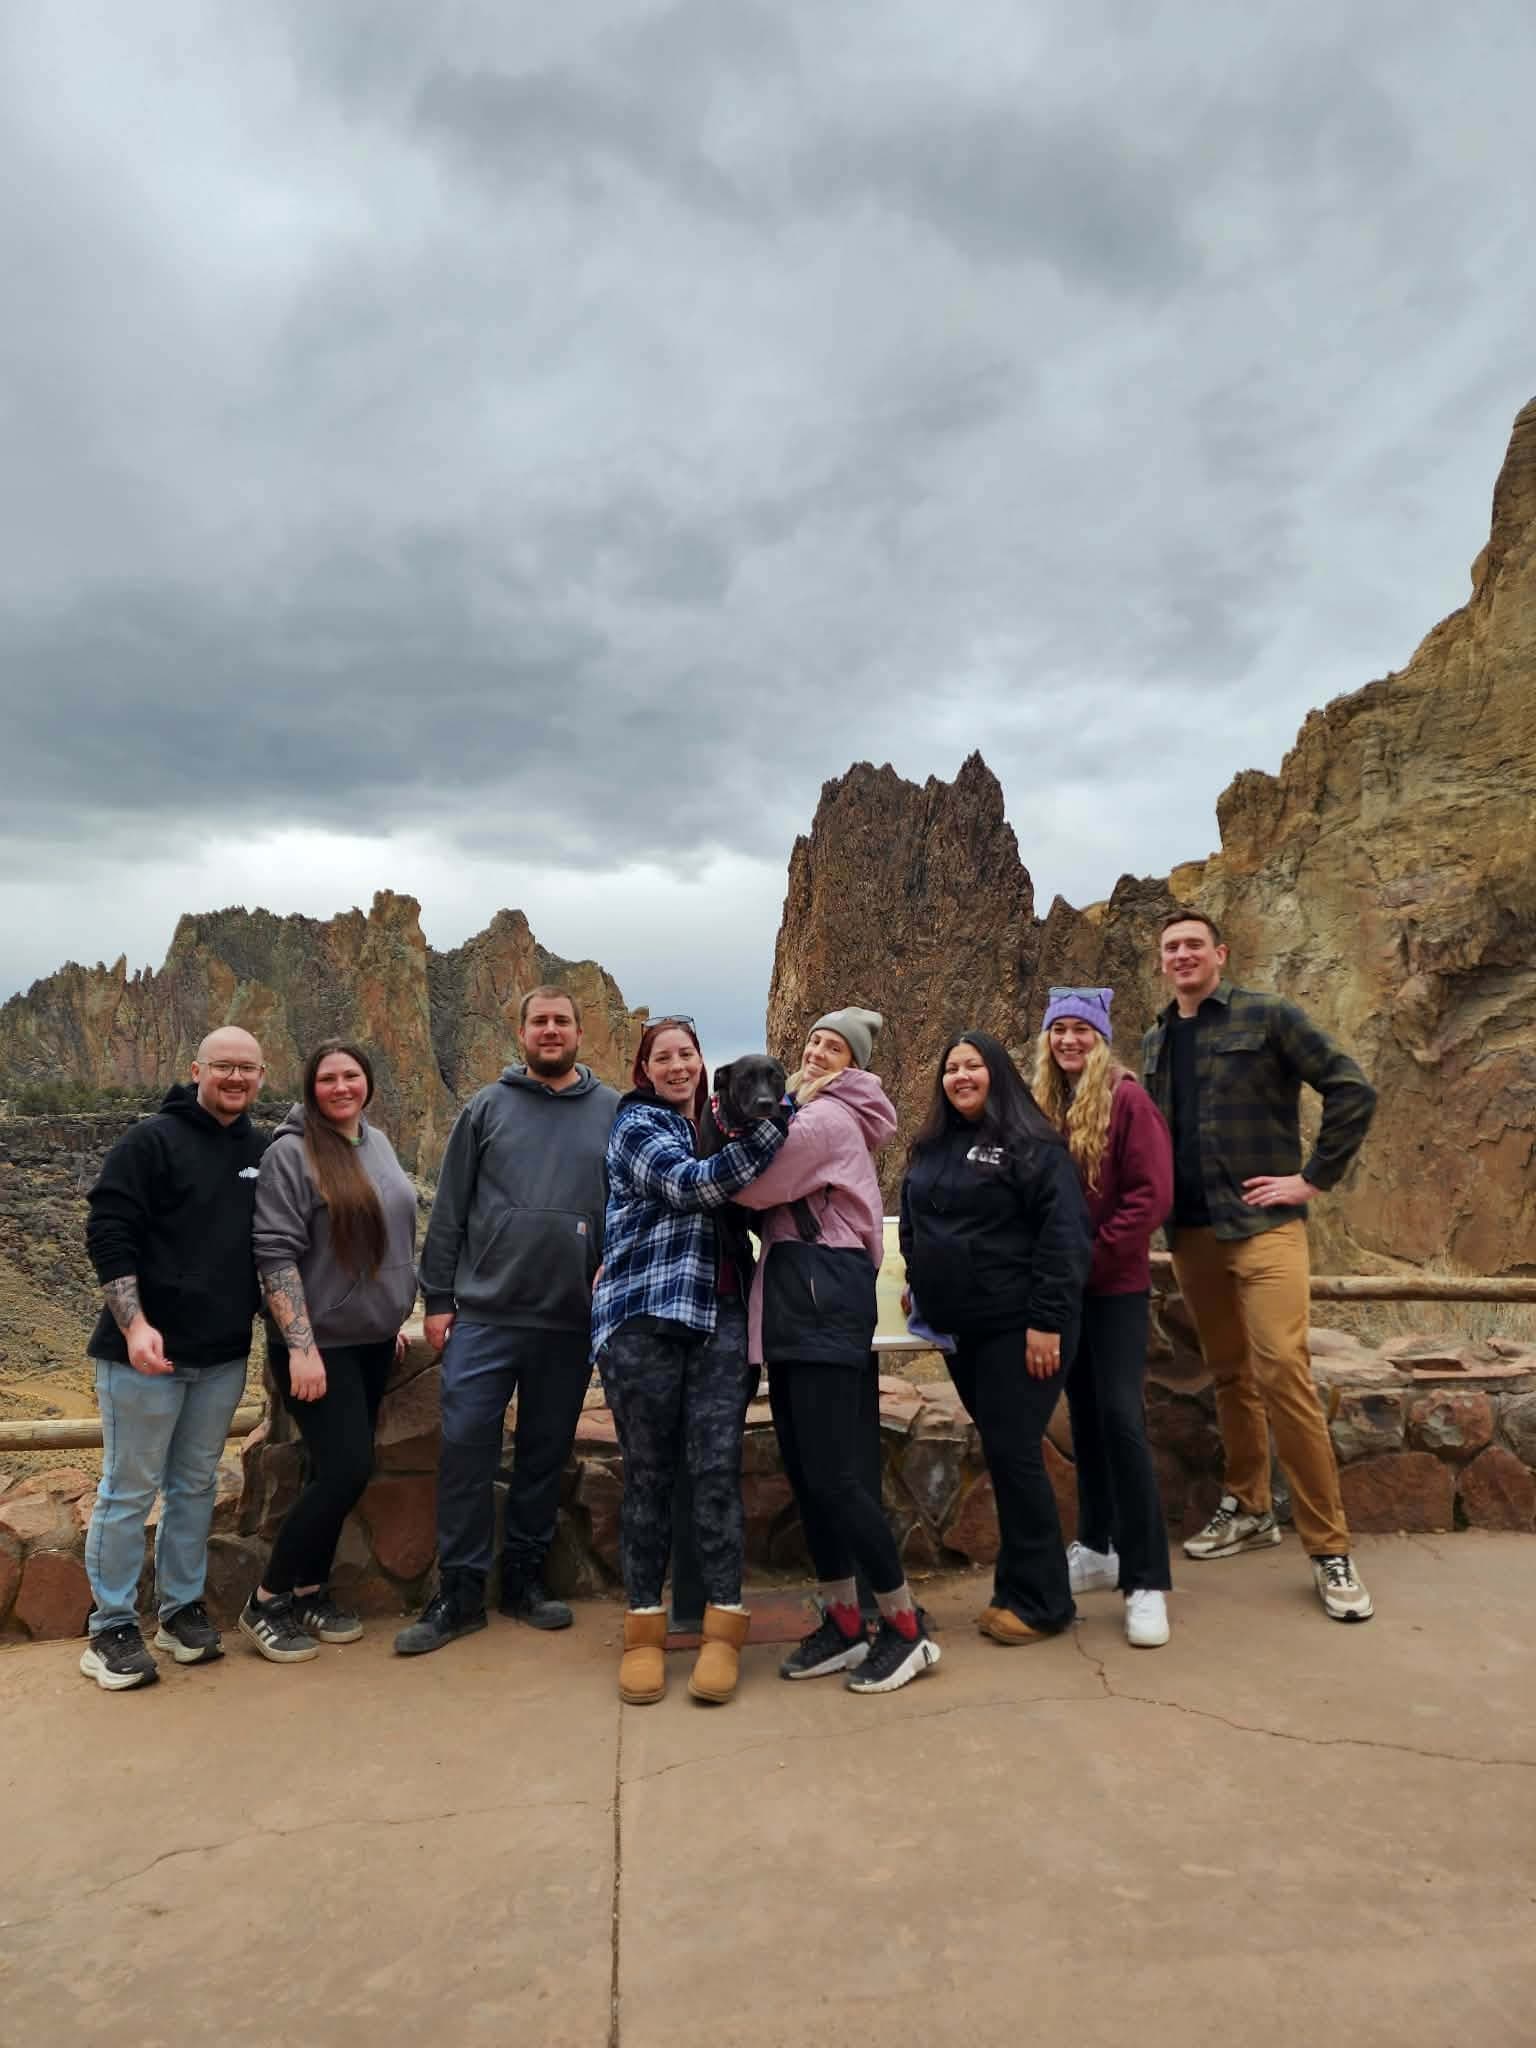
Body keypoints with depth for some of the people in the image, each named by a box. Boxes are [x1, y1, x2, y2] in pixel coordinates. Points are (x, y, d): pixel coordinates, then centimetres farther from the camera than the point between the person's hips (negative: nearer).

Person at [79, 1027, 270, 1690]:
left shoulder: (264, 1152, 7)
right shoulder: (152, 1139, -8)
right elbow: (107, 1233, -13)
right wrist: (135, 1324, -20)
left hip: (223, 1356, 5)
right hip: (146, 1350, -5)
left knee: (196, 1485, 15)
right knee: (128, 1491, 5)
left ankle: (181, 1609, 28)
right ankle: (111, 1627, 19)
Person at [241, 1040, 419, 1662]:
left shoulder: (377, 1143, 8)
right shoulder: (291, 1153, -14)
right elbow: (275, 1254, -18)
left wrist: (394, 1319, 18)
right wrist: (301, 1346, -22)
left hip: (371, 1341, 7)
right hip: (319, 1344, -7)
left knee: (336, 1469, 12)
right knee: (347, 1469, -9)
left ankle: (310, 1591, 28)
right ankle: (266, 1601, 9)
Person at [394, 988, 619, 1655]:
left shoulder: (614, 1112, 4)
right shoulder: (486, 1108, 4)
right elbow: (449, 1212, 4)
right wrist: (437, 1299, 0)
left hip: (571, 1321, 1)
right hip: (483, 1313, -1)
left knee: (546, 1452, 12)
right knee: (465, 1445, -1)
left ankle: (525, 1577, 29)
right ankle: (459, 1589, 15)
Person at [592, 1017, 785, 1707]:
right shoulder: (638, 1124, 1)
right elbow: (693, 1185, -14)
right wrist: (776, 1116, -20)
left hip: (717, 1313, 4)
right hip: (644, 1314, -4)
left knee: (717, 1464, -3)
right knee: (648, 1470, 3)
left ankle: (723, 1626, 6)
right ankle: (644, 1628, 14)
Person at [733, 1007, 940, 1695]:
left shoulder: (827, 1118, -9)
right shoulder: (811, 1113, 22)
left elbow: (756, 1188, -14)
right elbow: (778, 1198, 16)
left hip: (824, 1298, -10)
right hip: (795, 1301, 10)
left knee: (834, 1474, -6)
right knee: (804, 1471, 12)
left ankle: (906, 1626, 8)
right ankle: (842, 1622, 22)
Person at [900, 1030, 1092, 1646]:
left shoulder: (1032, 1145, -11)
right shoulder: (931, 1149, 11)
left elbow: (1064, 1235, -17)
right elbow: (914, 1225, 24)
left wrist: (1047, 1322, -20)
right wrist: (917, 1279, 15)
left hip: (1018, 1329, -7)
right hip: (958, 1329, 7)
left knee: (1012, 1453, -4)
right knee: (1000, 1454, 15)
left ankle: (1039, 1601, 12)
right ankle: (1018, 1589, 28)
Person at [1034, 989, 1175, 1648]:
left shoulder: (1127, 1099, -9)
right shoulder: (1041, 1104, 6)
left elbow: (1152, 1195, -14)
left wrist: (1091, 1256, -15)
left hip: (1115, 1285, -5)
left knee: (1120, 1417, -7)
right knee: (1084, 1415, 14)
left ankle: (1146, 1581, 2)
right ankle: (1097, 1547, 28)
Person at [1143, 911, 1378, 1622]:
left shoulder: (1267, 1017, -4)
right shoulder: (1154, 1042, 13)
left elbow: (1353, 1090, -7)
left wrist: (1313, 1178, -10)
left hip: (1262, 1224, -5)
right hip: (1190, 1230, 5)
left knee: (1283, 1376, -11)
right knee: (1230, 1376, 13)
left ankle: (1330, 1550, 1)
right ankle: (1249, 1509, 28)